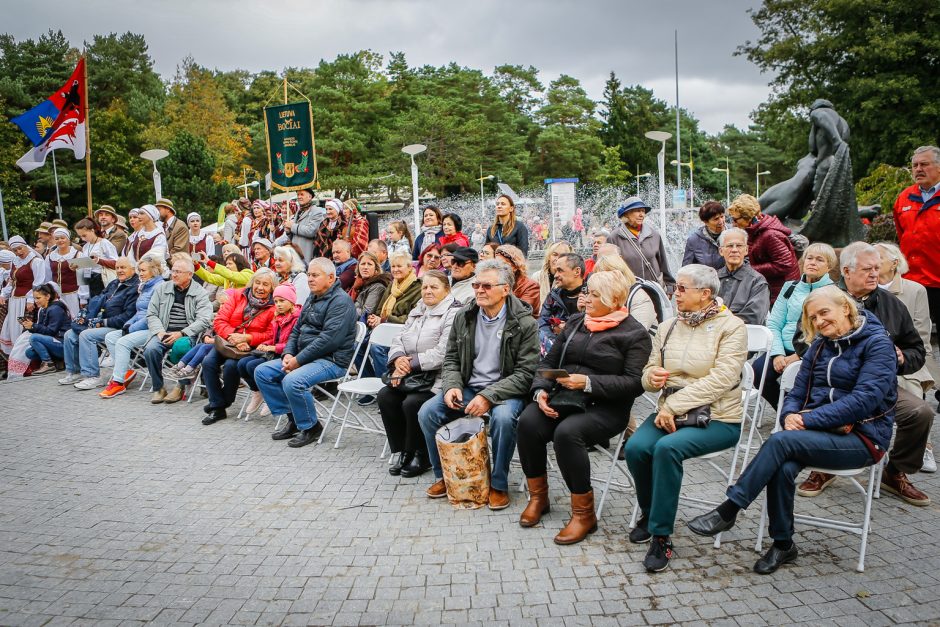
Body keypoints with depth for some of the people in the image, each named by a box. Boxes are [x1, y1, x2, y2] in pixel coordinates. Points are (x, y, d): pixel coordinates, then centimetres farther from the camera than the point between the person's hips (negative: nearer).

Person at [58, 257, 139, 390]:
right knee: (70, 335, 4)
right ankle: (74, 372, 12)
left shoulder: (134, 288, -12)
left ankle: (93, 376, -23)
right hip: (102, 323, 10)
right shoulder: (113, 284, 18)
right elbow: (98, 301, 22)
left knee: (86, 335, -27)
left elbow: (128, 316, -20)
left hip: (117, 328, -10)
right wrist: (86, 317, 5)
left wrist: (104, 322, -19)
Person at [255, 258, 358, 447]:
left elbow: (329, 339, -23)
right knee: (262, 372, 1)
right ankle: (293, 418, 7)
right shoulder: (312, 299, 17)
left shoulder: (340, 301, -13)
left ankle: (311, 427, -9)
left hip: (332, 360, -10)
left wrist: (298, 360, -21)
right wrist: (288, 354, 1)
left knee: (292, 381, -32)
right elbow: (297, 330, 20)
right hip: (304, 357, 10)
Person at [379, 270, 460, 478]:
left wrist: (411, 364, -19)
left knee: (412, 403, -27)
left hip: (437, 379, -8)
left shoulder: (453, 314, -9)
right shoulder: (416, 312, 18)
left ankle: (421, 456, -3)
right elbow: (398, 340, 13)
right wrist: (399, 359, -10)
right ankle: (403, 452, 1)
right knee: (385, 396, -14)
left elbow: (442, 353, -21)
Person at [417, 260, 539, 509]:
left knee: (503, 417, -36)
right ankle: (444, 476, 7)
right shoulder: (464, 317, 5)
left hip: (505, 391, -4)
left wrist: (489, 397, -24)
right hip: (468, 387, 5)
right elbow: (451, 360, 11)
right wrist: (451, 386, -10)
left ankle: (499, 484, -11)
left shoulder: (524, 323, -10)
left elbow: (525, 374, -14)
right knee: (427, 412, -15)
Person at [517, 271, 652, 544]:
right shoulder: (575, 322, 17)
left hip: (605, 407, -5)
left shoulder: (634, 333, 0)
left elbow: (634, 383, -11)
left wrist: (588, 383, -20)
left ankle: (584, 513, -18)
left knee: (567, 432, -34)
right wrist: (541, 390, -5)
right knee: (528, 422, -24)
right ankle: (538, 496, -5)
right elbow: (549, 361, 15)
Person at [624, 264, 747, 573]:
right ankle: (649, 513, 6)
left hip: (717, 418, -5)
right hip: (670, 411, 5)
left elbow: (721, 379, -17)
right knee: (635, 447, -23)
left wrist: (674, 406, -21)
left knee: (667, 448, -33)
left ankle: (661, 535, -18)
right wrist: (651, 376, -10)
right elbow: (649, 371, 16)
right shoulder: (667, 327, 13)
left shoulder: (731, 327, -5)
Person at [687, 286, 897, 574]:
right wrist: (790, 415, -12)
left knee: (781, 441, -31)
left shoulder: (877, 343, -6)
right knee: (784, 468, -28)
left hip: (861, 438, -5)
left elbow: (864, 399, -18)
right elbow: (797, 393, 12)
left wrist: (808, 420, -22)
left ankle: (728, 510, -23)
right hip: (819, 432, 5)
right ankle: (783, 545, -9)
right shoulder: (820, 345, 14)